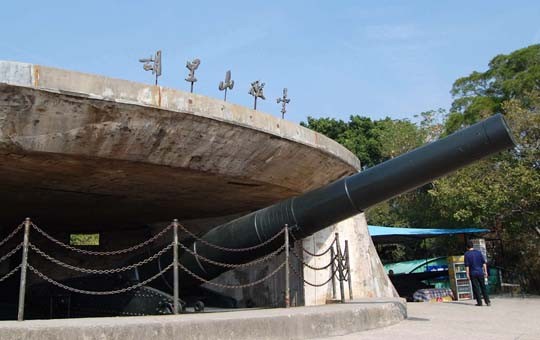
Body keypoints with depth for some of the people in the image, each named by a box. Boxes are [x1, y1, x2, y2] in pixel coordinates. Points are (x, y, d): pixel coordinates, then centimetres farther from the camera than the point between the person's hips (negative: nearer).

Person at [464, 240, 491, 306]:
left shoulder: (467, 254, -4)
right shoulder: (479, 252, 6)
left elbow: (467, 265, -8)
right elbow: (484, 263, 4)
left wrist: (467, 274, -6)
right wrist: (485, 271, 7)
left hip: (473, 273, -3)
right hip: (480, 272, 3)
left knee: (476, 288, 2)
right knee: (483, 287, 10)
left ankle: (479, 302, 2)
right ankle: (487, 301, 6)